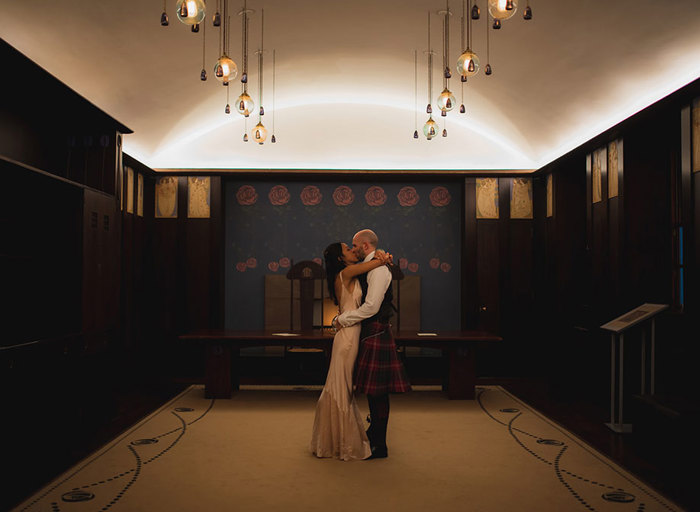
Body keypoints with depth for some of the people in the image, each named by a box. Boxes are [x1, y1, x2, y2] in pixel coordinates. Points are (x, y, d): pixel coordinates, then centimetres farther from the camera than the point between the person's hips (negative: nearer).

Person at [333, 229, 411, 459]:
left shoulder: (378, 269, -15)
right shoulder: (368, 269, 17)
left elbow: (371, 307, -23)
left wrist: (342, 319, -14)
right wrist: (343, 315, 5)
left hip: (377, 335, -10)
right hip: (369, 334, 10)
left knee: (377, 390, -4)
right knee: (372, 389, 17)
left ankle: (380, 446, 3)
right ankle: (374, 433, 30)